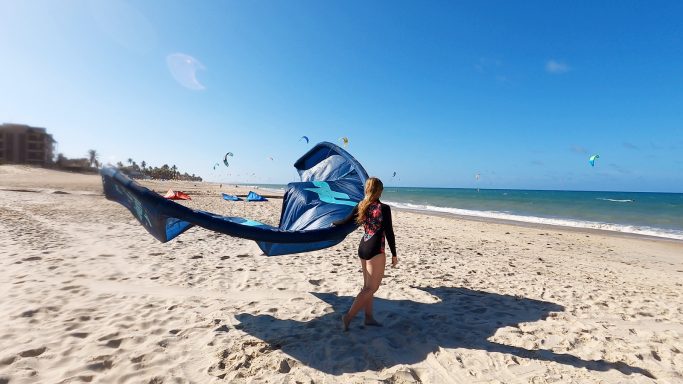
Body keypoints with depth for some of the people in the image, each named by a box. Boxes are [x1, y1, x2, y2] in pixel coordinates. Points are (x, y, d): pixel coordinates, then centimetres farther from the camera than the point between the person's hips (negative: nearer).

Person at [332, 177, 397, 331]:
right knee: (372, 287, 2)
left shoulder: (361, 206, 2)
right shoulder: (384, 208, -14)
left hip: (363, 248, 7)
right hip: (375, 251, -7)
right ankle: (349, 315, 1)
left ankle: (369, 317, 25)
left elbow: (346, 221, 9)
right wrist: (394, 255, -3)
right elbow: (389, 233, -12)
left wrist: (334, 223, 30)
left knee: (368, 285, 17)